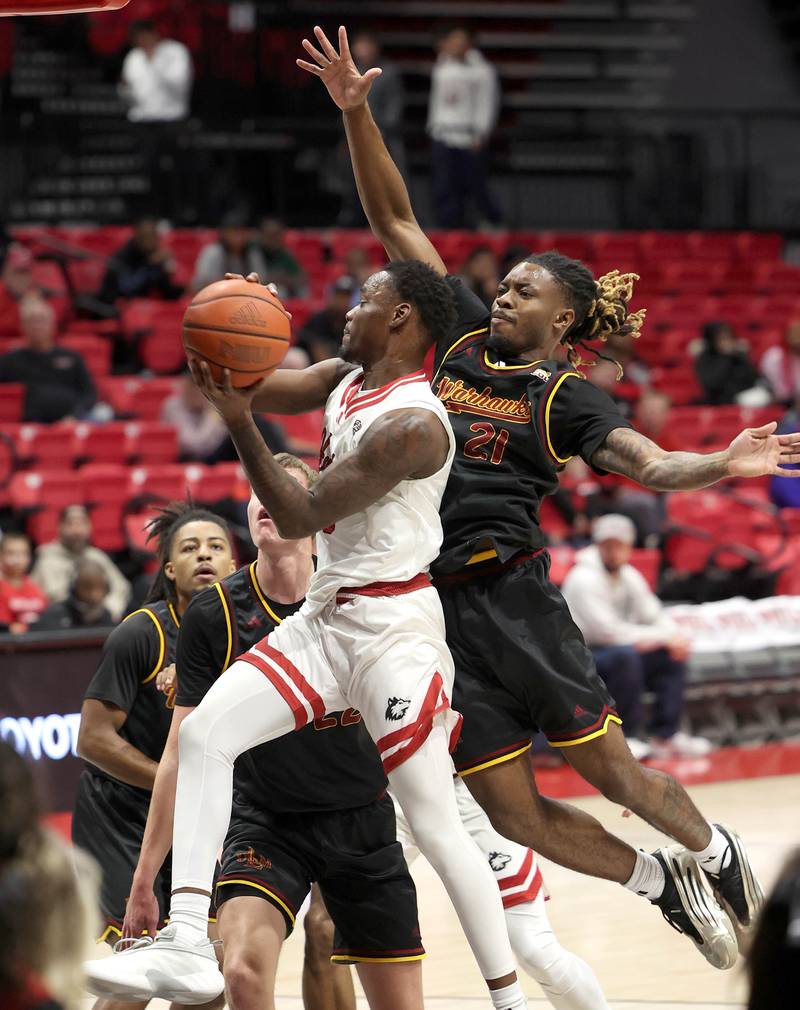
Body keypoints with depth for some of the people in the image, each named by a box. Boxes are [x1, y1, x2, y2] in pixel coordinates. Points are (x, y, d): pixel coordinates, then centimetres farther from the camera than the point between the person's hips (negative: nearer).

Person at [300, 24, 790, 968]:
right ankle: (662, 884, 22)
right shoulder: (466, 339, 13)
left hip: (512, 596, -4)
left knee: (607, 766, -3)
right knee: (513, 812, 2)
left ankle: (716, 854, 25)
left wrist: (725, 465, -34)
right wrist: (355, 115, 7)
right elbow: (395, 222, 15)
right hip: (437, 607, 4)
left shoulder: (566, 395, 1)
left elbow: (655, 467, -14)